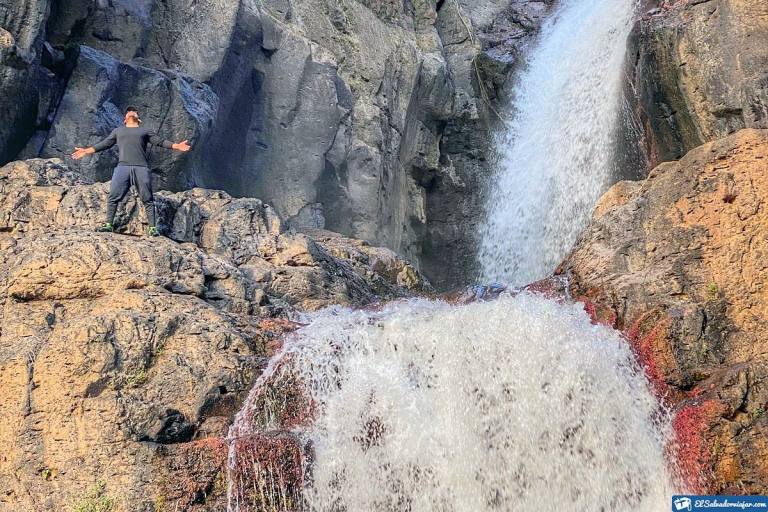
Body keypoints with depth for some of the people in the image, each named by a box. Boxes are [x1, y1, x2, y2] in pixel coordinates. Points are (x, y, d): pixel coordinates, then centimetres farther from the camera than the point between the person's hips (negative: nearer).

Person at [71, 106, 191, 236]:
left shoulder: (145, 131, 22)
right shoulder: (118, 131, 27)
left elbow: (160, 142, 16)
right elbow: (104, 144, 26)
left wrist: (177, 146, 2)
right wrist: (86, 151, 19)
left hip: (141, 168, -1)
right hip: (123, 167, 1)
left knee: (148, 199, -5)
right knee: (113, 197, -6)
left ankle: (152, 228, -4)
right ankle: (109, 224, 0)